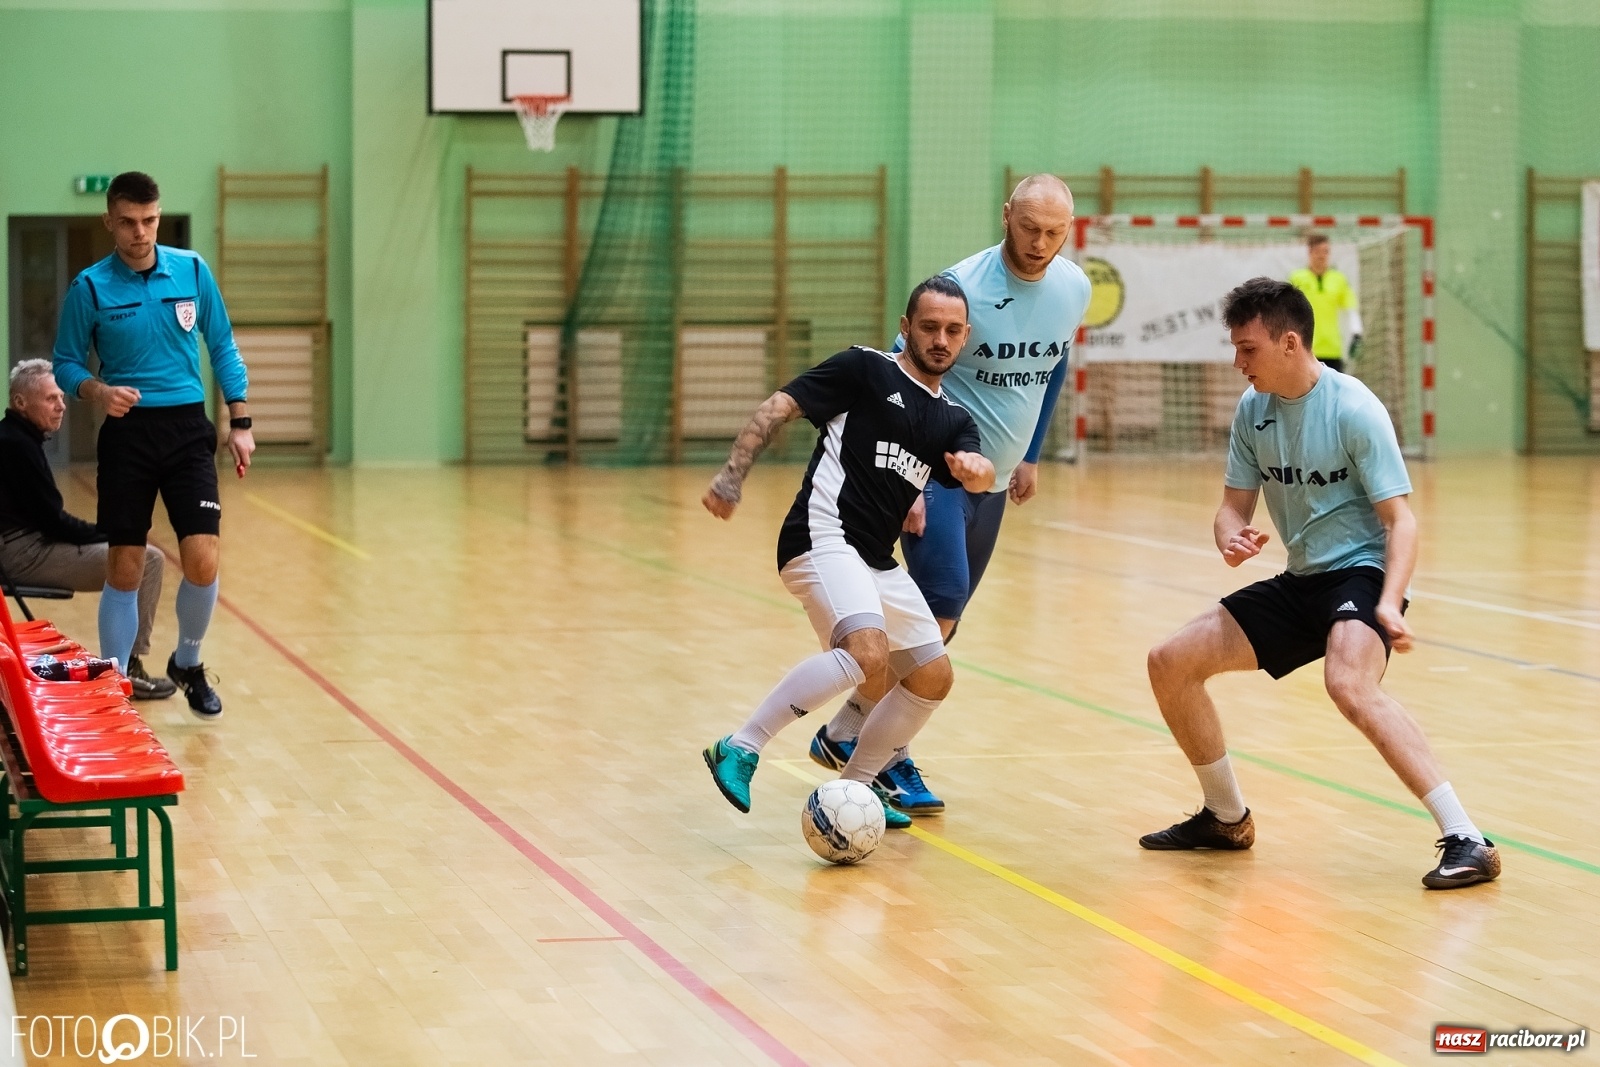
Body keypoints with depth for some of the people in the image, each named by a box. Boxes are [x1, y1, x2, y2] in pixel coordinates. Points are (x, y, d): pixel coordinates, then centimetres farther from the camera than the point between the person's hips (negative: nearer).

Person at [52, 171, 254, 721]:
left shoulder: (192, 270, 2)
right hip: (127, 434, -1)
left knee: (202, 561, -8)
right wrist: (99, 391, -18)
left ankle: (187, 663, 18)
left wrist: (239, 422, 4)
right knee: (124, 571, 1)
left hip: (187, 429, 1)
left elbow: (223, 347, 10)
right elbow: (66, 365, 3)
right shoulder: (90, 287, -3)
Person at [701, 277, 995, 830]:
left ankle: (853, 785, 25)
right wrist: (732, 476, -16)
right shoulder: (865, 369, -1)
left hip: (878, 562, 8)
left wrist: (976, 469, -29)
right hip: (823, 538, -8)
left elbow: (978, 473, -5)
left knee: (933, 677, 10)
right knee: (868, 653, -29)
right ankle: (740, 749, -21)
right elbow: (778, 406, -5)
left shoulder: (954, 420, 15)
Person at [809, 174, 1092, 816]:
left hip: (995, 479, 7)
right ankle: (889, 760, -7)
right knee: (943, 601, -19)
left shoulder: (1074, 289, -1)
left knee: (941, 619, 9)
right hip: (935, 469, -7)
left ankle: (844, 735, 22)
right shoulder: (961, 287, -19)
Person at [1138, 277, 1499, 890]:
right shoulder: (1253, 408, 2)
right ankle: (1226, 819, 23)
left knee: (1349, 685, -37)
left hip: (1361, 571, -8)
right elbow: (1234, 505, 9)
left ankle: (1468, 842, -34)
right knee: (1171, 663, 3)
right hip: (1300, 581, 8)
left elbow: (1400, 519, -18)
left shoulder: (1353, 409, -17)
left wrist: (1389, 605, -33)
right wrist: (1231, 537, -16)